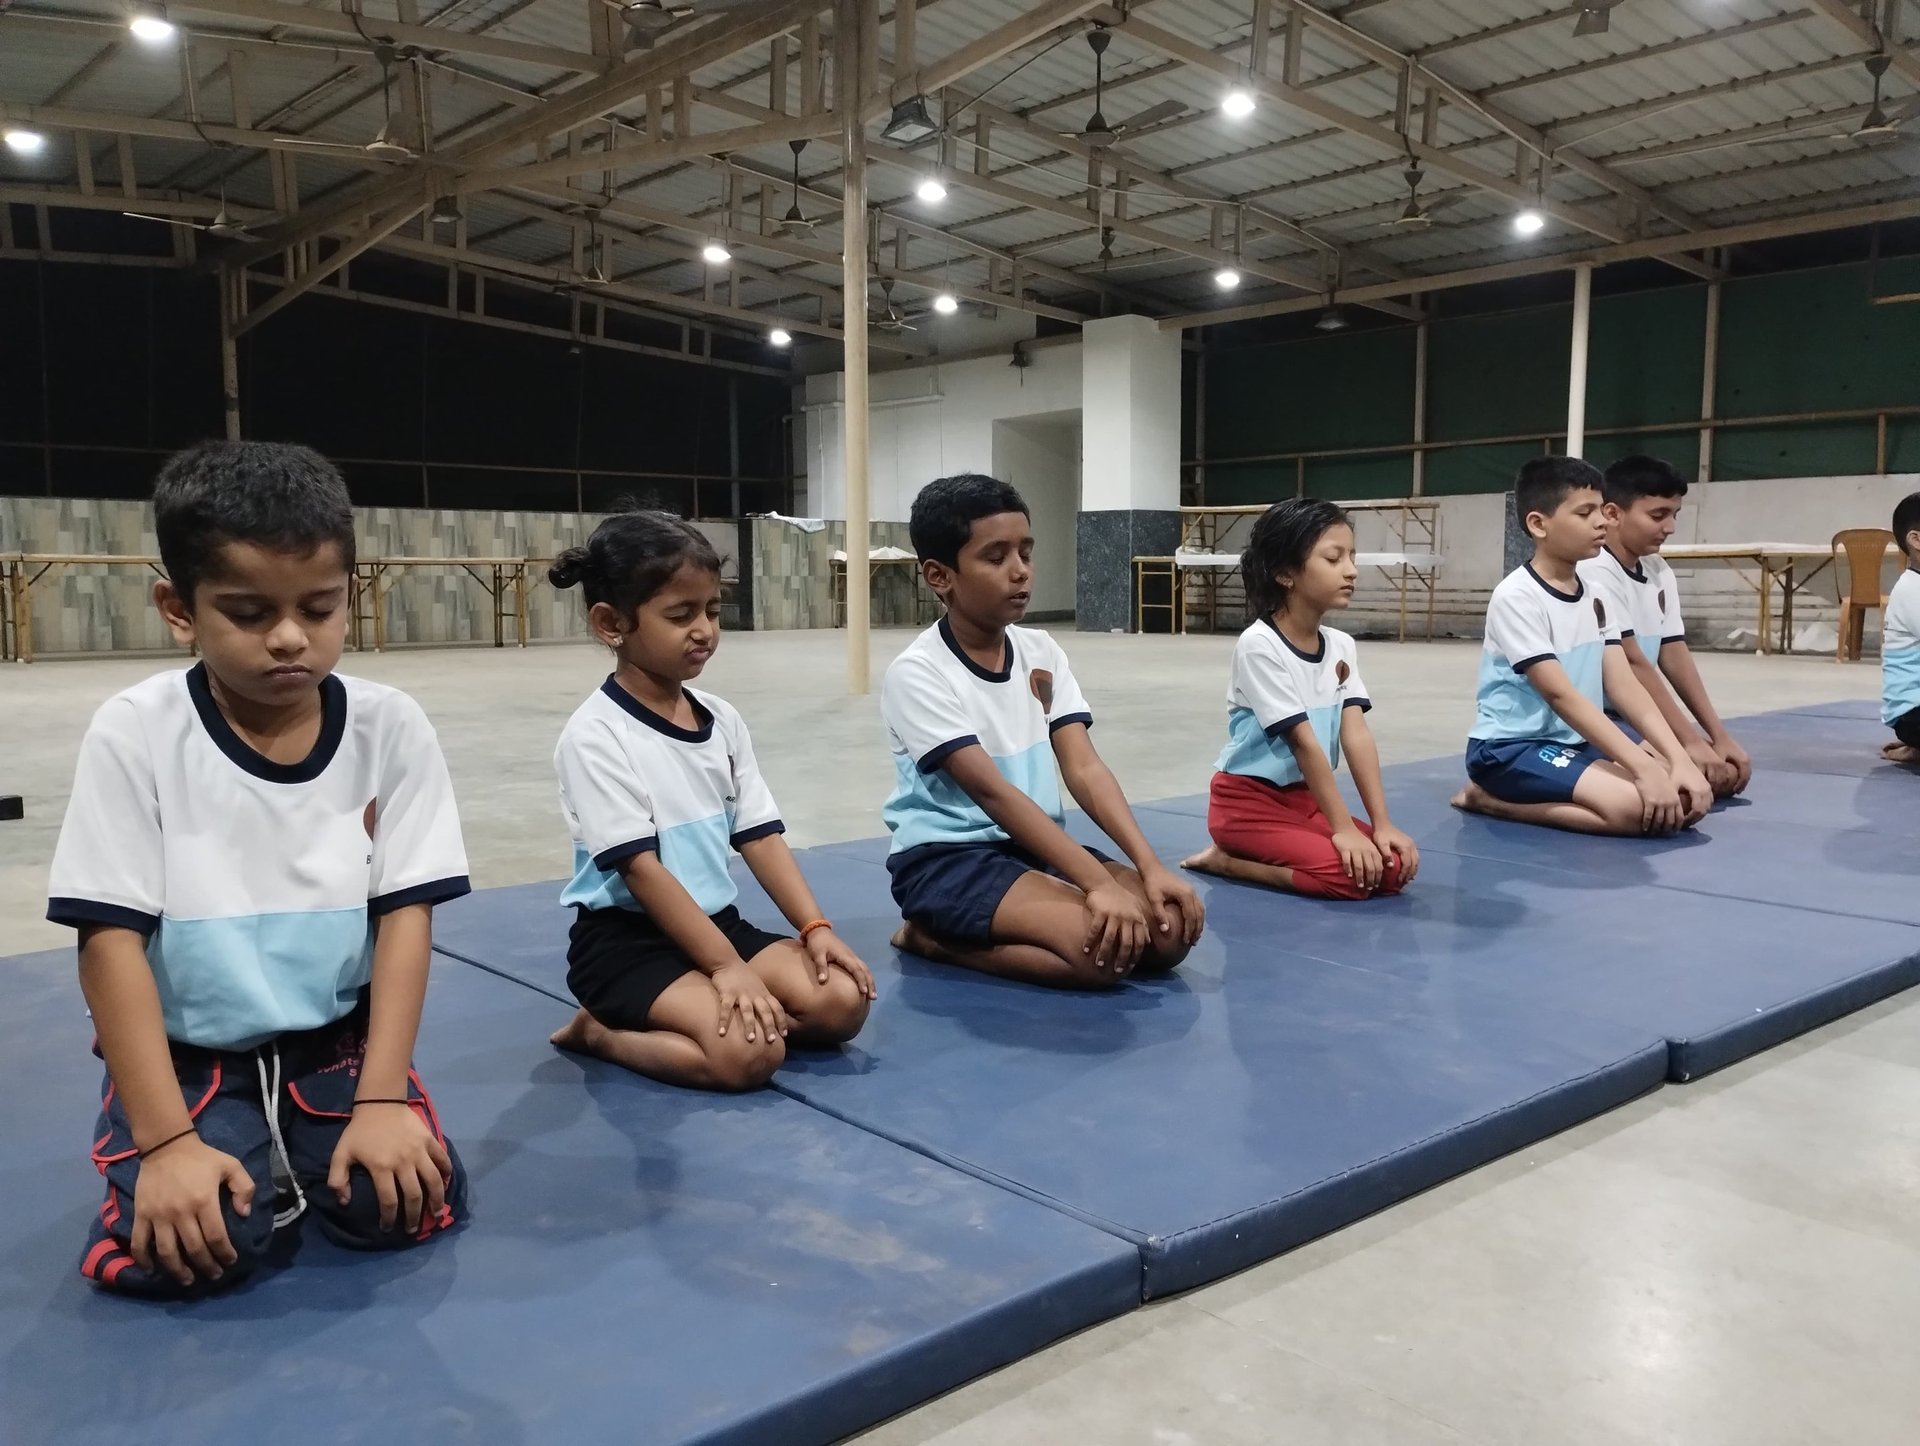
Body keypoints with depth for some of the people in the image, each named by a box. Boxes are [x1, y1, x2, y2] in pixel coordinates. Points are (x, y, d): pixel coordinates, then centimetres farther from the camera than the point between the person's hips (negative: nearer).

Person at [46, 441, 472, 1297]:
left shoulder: (390, 730, -10)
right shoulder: (134, 736, -14)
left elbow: (406, 913, -9)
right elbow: (112, 940, -14)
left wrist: (382, 1098, -15)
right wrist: (167, 1140, -19)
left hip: (337, 1041, 2)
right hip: (184, 1055, -1)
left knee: (404, 1207, -18)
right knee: (172, 1250, -24)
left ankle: (299, 1156, 15)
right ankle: (256, 1161, 10)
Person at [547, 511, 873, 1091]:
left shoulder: (722, 719, 5)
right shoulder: (595, 735, -15)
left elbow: (759, 835, 4)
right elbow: (639, 868, -19)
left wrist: (815, 927, -9)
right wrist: (725, 966, -23)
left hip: (717, 921, 7)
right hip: (627, 940, -7)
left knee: (843, 1004, -12)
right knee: (749, 1052, -27)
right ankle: (601, 1032, -2)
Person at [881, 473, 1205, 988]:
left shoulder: (1041, 652, 5)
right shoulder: (917, 674, -15)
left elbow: (1085, 769, -3)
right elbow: (994, 793, -22)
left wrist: (1150, 866, -17)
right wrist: (1098, 884, -29)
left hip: (1036, 847, 7)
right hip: (948, 860, -7)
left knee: (1171, 930, -12)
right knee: (1105, 948, -28)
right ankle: (930, 935, -5)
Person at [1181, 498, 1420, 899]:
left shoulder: (1341, 646, 3)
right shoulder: (1259, 645, -19)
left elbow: (1357, 735, -6)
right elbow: (1304, 743, -21)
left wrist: (1382, 823, -14)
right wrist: (1343, 828, -22)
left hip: (1305, 798, 8)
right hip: (1249, 801, -8)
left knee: (1394, 865, -11)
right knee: (1353, 874, -25)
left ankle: (1240, 861, -2)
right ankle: (1226, 860, -5)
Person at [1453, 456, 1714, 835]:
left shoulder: (1595, 595, 9)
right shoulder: (1517, 596, -16)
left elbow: (1624, 685, 2)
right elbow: (1560, 695, -23)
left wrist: (1680, 761, -12)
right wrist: (1643, 768, -28)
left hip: (1577, 743, 8)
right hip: (1510, 748, -8)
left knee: (1684, 799, -8)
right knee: (1636, 807, -27)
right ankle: (1488, 797, -9)